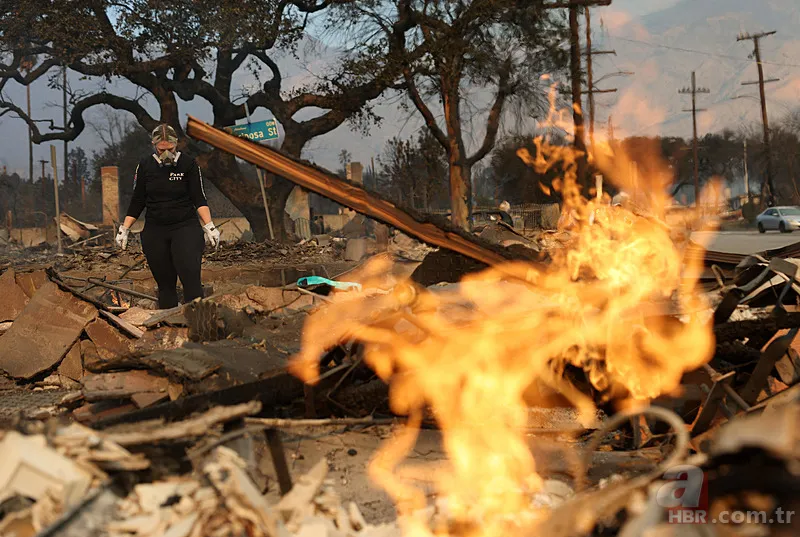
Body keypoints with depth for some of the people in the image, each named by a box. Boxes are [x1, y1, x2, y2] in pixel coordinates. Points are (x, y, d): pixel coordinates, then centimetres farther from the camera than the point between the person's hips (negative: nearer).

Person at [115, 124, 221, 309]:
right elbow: (137, 202, 11)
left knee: (191, 278, -17)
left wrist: (209, 226, -11)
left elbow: (199, 198, -2)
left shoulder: (188, 164, -2)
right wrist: (124, 229, 9)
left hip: (186, 227, -2)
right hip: (154, 233, 2)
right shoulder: (145, 166, 4)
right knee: (165, 284, 3)